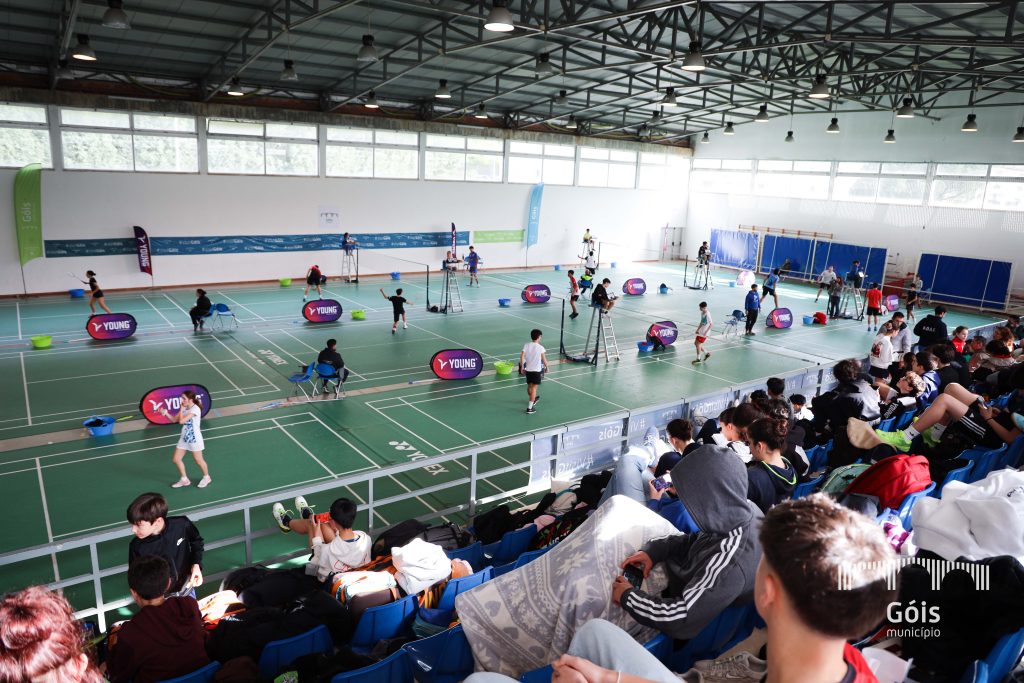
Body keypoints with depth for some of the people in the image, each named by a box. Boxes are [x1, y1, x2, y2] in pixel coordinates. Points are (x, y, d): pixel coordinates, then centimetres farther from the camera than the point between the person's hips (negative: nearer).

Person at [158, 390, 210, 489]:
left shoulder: (195, 409, -21)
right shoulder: (185, 408, 4)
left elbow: (181, 421, -26)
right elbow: (174, 419, 9)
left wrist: (181, 409, -13)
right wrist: (165, 413, -6)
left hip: (194, 439, -8)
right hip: (184, 438, 8)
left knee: (198, 460, 6)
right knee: (176, 459, 7)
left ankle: (206, 477, 28)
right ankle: (184, 480, 24)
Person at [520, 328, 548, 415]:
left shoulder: (526, 345, -3)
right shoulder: (540, 347, -11)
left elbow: (522, 357, -8)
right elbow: (544, 359, -8)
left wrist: (522, 367, 2)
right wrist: (546, 367, 9)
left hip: (528, 370, 5)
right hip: (537, 370, -4)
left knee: (529, 386, 22)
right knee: (534, 388, -2)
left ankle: (533, 399, 49)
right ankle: (529, 408, -7)